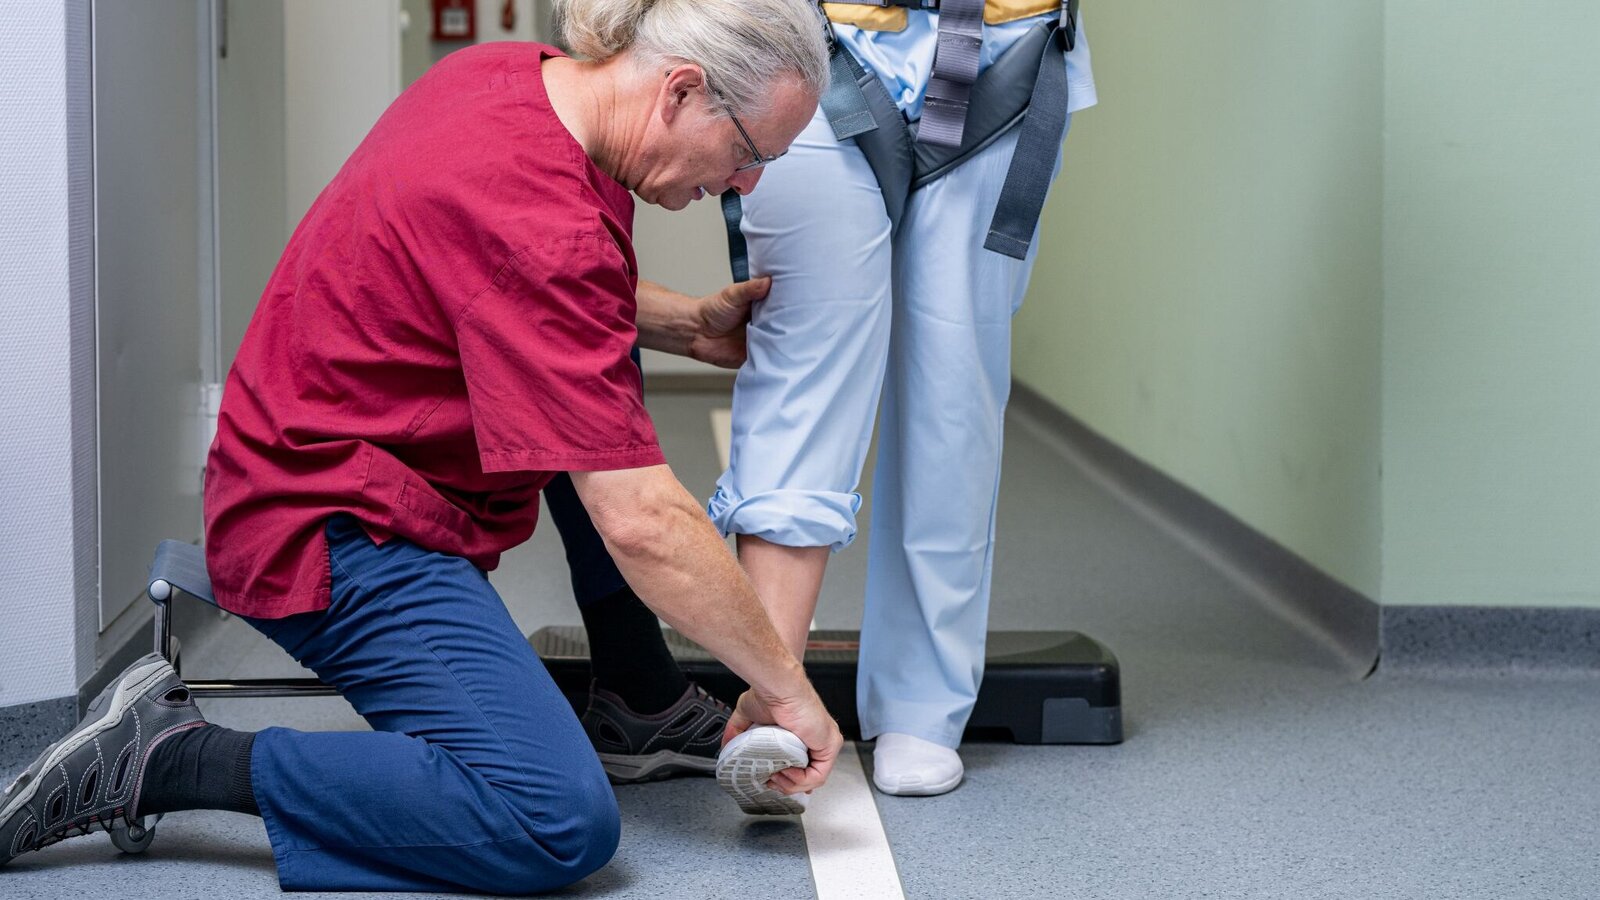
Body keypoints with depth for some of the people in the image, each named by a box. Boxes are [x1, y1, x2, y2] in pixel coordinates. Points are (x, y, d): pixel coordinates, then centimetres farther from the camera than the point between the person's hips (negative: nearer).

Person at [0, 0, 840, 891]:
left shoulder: (513, 75, 2)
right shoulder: (541, 221, -27)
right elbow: (642, 523, -26)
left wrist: (690, 322, 12)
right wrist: (783, 685, -15)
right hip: (332, 531, -11)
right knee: (564, 824, -22)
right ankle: (169, 760, -12)